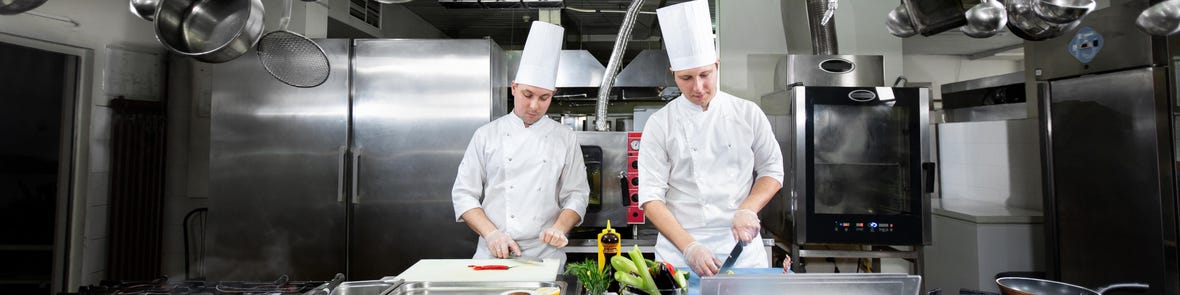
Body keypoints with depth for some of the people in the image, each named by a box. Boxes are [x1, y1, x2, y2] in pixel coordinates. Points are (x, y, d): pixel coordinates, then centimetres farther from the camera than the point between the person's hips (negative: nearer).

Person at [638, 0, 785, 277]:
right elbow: (651, 197, -8)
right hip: (680, 250, -1)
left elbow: (772, 171, 8)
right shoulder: (660, 124, -4)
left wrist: (747, 210, -9)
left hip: (742, 245, 2)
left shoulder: (748, 114, 1)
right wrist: (689, 247, -18)